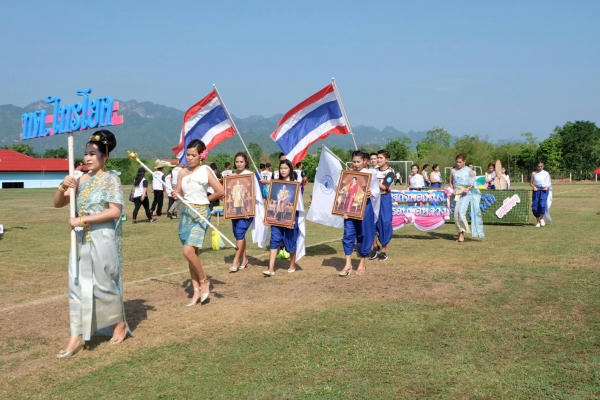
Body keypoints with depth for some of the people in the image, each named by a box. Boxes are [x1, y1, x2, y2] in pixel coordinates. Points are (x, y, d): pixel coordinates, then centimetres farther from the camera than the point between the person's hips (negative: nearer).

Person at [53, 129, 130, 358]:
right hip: (82, 240, 6)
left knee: (104, 283, 5)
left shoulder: (111, 179, -7)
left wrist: (82, 219, -18)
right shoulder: (81, 180, 8)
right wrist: (63, 186, -9)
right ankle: (77, 336, 9)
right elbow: (58, 204, 11)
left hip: (103, 240, -6)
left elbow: (115, 211, -17)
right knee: (78, 285, 4)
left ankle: (120, 324, 26)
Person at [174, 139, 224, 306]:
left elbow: (221, 192, -12)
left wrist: (204, 199, 0)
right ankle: (197, 291, 14)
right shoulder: (182, 173, 7)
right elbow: (179, 194, 12)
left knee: (188, 251, -18)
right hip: (186, 213, 6)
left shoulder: (205, 170, -9)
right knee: (192, 253, 7)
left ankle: (204, 281, 4)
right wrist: (175, 195, -10)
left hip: (201, 213, -6)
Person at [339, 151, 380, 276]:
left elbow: (376, 190, -1)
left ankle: (362, 263, 21)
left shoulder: (370, 174, -2)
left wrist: (371, 194, -24)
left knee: (363, 234, 6)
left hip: (364, 208, -2)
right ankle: (348, 264, 1)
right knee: (348, 234, -3)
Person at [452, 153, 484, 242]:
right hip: (457, 194, 5)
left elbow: (473, 182, -1)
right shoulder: (454, 171, 12)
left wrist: (468, 188, -17)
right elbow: (451, 182, 18)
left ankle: (462, 233, -12)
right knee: (456, 213, 1)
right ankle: (460, 232, 14)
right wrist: (452, 190, 1)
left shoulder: (468, 170, 2)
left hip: (466, 193, -5)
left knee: (461, 212, -19)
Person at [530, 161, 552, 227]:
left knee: (542, 204, -21)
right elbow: (531, 183, 9)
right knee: (535, 206, -3)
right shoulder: (534, 173, 6)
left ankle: (542, 218, 4)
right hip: (536, 191, 2)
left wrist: (547, 186, -9)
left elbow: (549, 182, 10)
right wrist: (534, 187, -10)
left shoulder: (546, 173, 5)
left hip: (544, 191, -2)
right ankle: (538, 221, 15)